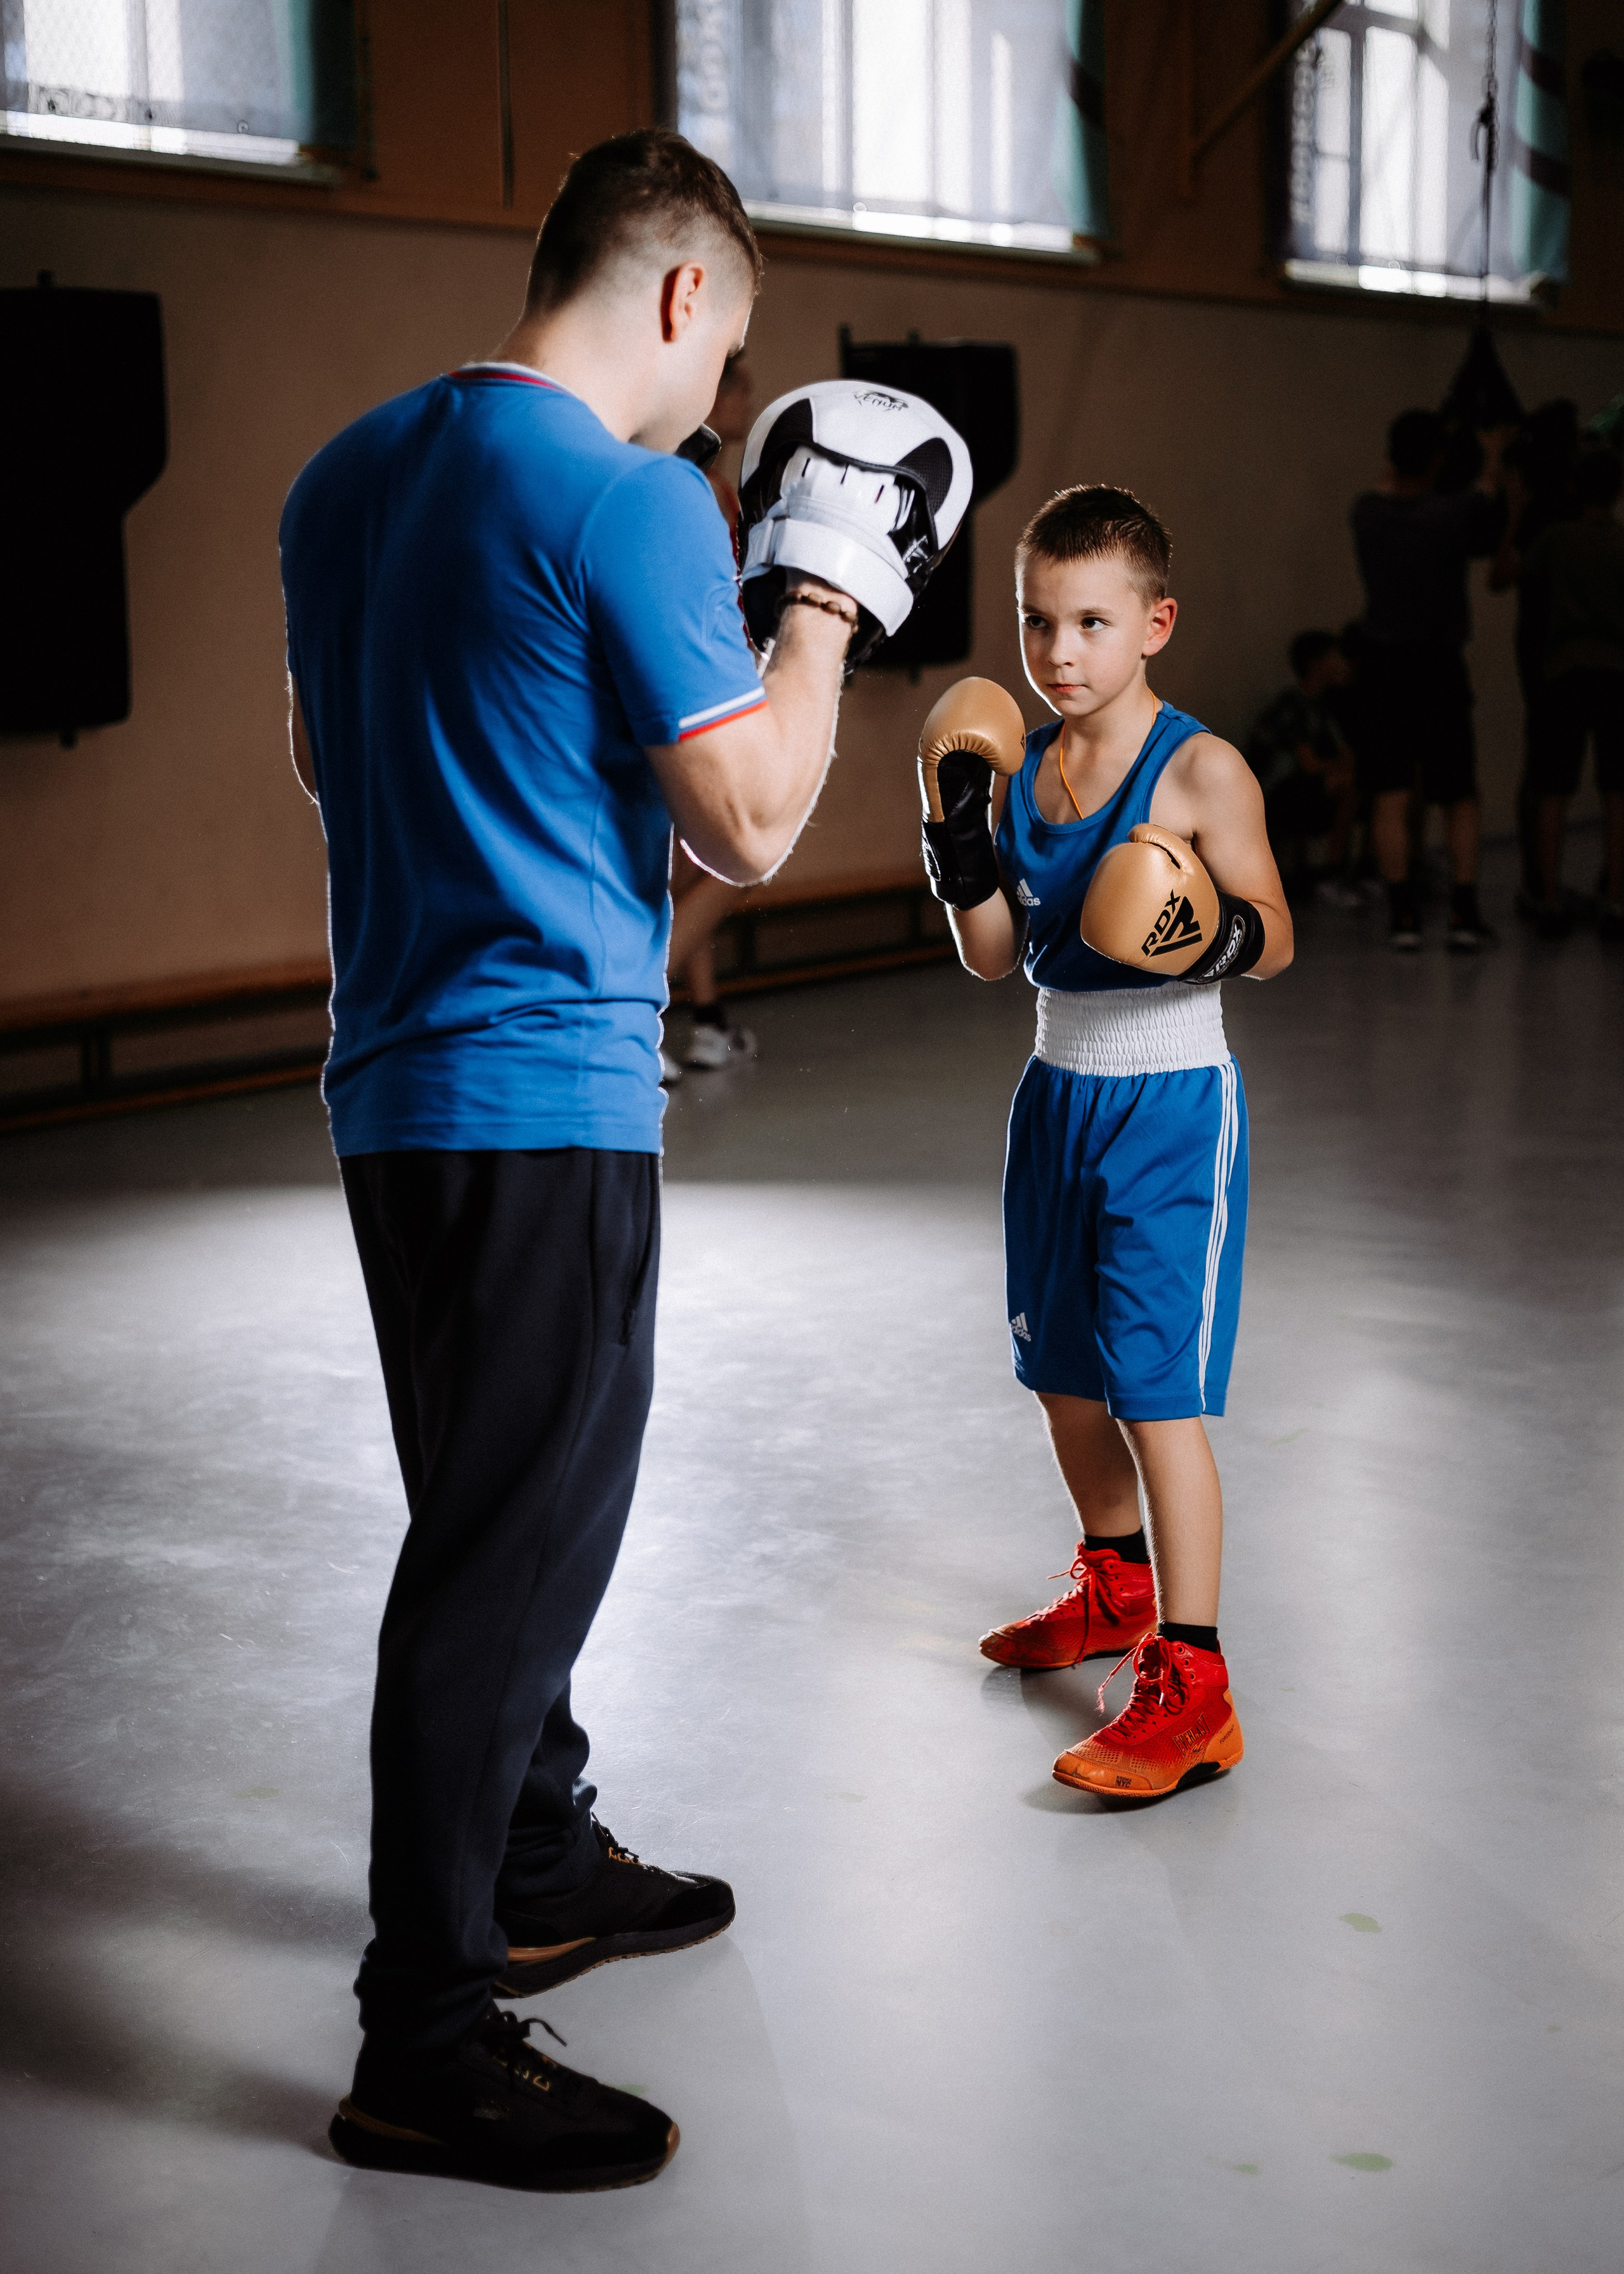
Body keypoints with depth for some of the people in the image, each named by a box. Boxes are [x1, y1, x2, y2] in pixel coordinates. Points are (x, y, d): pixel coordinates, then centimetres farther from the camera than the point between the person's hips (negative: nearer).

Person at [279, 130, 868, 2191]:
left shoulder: (345, 476, 11)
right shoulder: (631, 502, -15)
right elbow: (752, 826, -15)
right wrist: (816, 623, -2)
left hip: (391, 1078, 9)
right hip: (545, 1094, -9)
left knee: (503, 1506, 21)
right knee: (510, 1552, -3)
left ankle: (539, 1870, 37)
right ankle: (427, 2048, 5)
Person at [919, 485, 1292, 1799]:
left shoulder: (1201, 772, -13)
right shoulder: (1021, 766, 5)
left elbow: (1276, 941, -10)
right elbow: (994, 957, 6)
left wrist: (1211, 940, -30)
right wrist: (957, 829, -5)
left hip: (1171, 1108, -7)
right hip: (1058, 1093, 7)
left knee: (1155, 1390, -9)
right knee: (1063, 1374, 18)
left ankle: (1189, 1683, -3)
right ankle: (1118, 1587, 41)